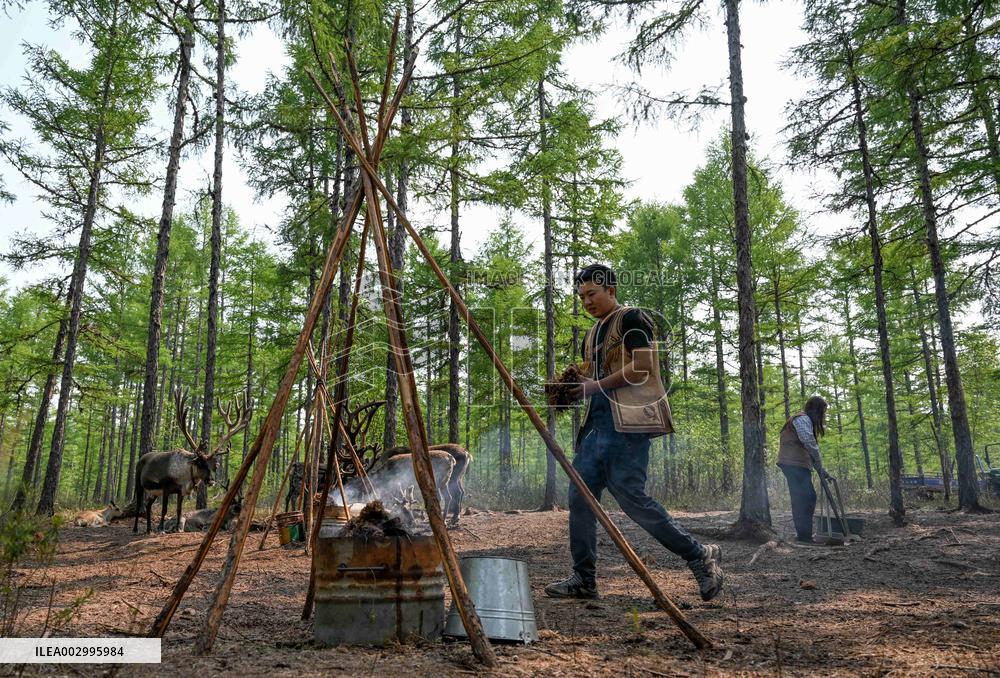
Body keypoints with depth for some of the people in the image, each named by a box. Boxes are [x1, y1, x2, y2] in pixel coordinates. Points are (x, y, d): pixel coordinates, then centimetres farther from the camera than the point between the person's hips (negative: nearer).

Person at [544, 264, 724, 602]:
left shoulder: (632, 318, -1)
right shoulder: (592, 335, 24)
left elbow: (643, 364, -13)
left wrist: (596, 385, -11)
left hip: (628, 420, -9)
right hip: (598, 421, 9)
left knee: (629, 495, -12)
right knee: (580, 495, 2)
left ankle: (699, 556, 4)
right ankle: (583, 579, 9)